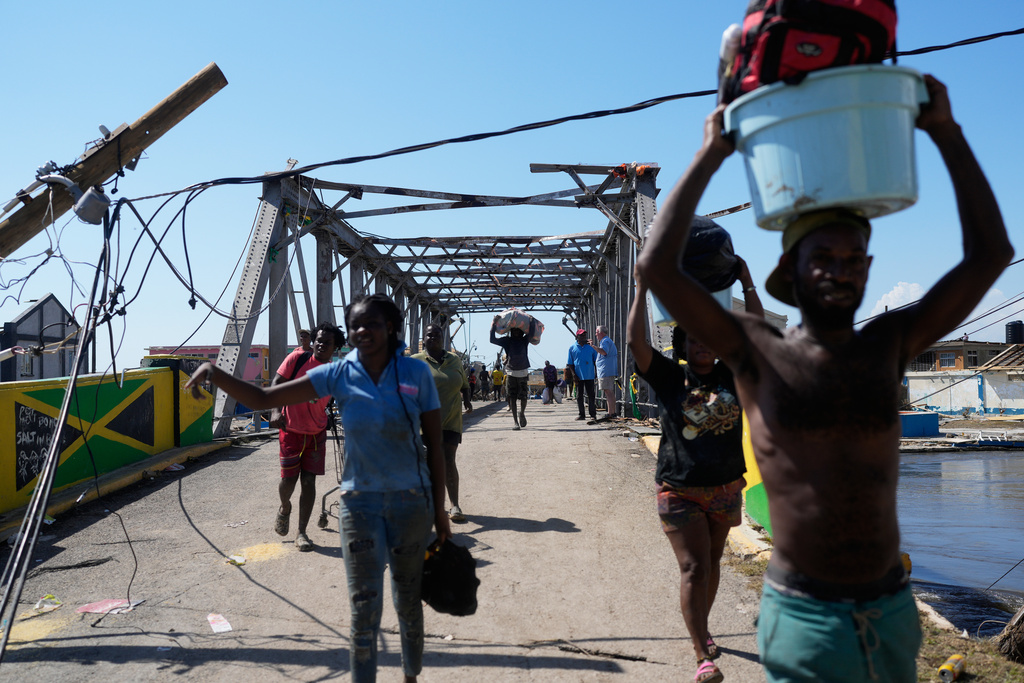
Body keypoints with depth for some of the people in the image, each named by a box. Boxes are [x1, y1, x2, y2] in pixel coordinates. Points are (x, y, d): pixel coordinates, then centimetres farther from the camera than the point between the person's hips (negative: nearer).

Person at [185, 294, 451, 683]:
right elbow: (262, 399, -8)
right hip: (360, 502, 0)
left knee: (408, 602, 16)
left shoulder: (416, 373, -8)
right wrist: (214, 373, -24)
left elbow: (434, 447, -3)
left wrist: (440, 512, -2)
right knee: (364, 610, 1)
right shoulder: (338, 376, -6)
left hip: (413, 501, 0)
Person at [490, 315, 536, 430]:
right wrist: (494, 324, -14)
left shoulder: (525, 340, 2)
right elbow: (492, 340, -9)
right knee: (512, 397, -1)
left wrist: (532, 321, -21)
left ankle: (522, 413, 28)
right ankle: (515, 420, 6)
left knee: (523, 396, -1)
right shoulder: (507, 341, 1)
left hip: (523, 372, 0)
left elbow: (531, 333, -17)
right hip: (511, 372, 0)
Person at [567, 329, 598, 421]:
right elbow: (570, 363, 5)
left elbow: (595, 360, 12)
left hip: (589, 375, 0)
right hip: (578, 376, 0)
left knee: (591, 395, 1)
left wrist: (596, 372, 2)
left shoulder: (590, 346, 6)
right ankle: (581, 414, 12)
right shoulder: (572, 348, 4)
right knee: (579, 396, 5)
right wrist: (573, 374, -6)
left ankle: (593, 414, 6)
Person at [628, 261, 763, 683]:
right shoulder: (669, 379, -6)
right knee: (693, 569, -8)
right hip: (680, 492, -4)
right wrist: (642, 289, -13)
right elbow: (635, 342, -15)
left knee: (712, 563, 18)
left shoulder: (732, 376, 2)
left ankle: (702, 630, 38)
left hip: (726, 489, 4)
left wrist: (747, 285, -4)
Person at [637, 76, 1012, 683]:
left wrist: (946, 130, -2)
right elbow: (657, 266, -17)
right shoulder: (758, 354, -8)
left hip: (894, 612, 4)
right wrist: (711, 155, -9)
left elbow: (990, 255, 0)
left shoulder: (890, 344, 2)